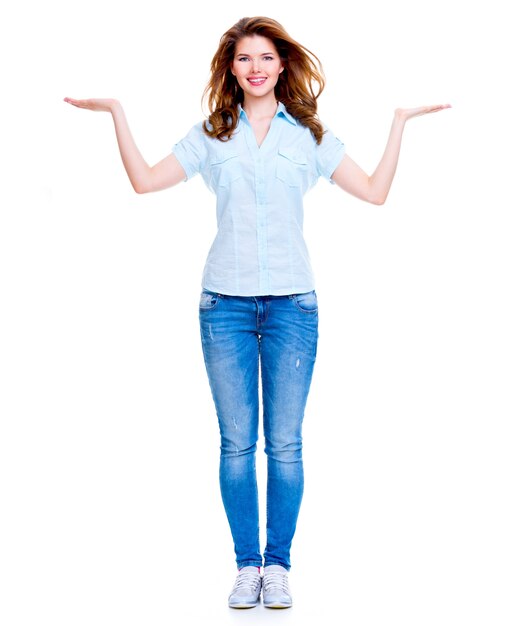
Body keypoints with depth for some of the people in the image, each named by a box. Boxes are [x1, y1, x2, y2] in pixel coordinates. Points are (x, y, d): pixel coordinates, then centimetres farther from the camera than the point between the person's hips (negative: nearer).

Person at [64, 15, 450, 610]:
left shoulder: (310, 135, 10)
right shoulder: (211, 135, 10)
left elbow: (375, 191, 7)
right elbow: (145, 180, 5)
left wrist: (399, 121, 6)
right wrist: (117, 113, 4)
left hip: (292, 304, 0)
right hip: (226, 304, 0)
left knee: (285, 444, 1)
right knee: (236, 443, 3)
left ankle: (278, 564, 13)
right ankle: (247, 565, 14)